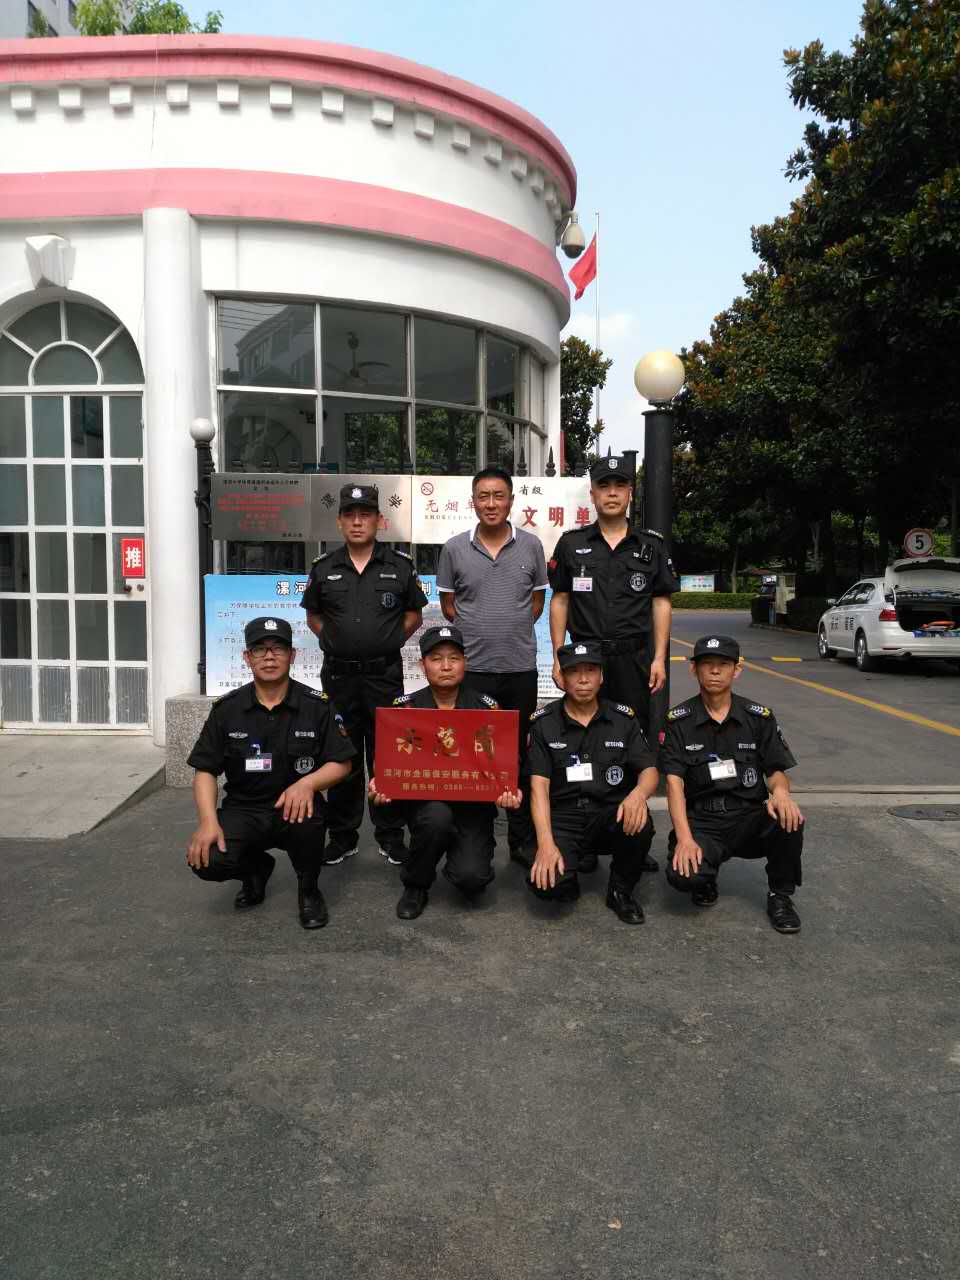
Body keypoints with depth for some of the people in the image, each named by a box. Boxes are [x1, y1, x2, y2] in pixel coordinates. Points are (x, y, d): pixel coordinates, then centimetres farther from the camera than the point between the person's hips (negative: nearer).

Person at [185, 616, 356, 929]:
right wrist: (209, 821, -16)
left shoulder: (317, 705, -4)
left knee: (308, 812, -36)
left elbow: (341, 764, -4)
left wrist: (307, 783, -25)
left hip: (294, 808, -1)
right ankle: (257, 868, 14)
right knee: (208, 861, -26)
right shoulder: (226, 709, 0)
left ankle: (308, 888, -3)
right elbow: (205, 771, 2)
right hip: (243, 810, 2)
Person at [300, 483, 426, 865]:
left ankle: (390, 836, 16)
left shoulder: (400, 566, 2)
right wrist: (333, 641, 5)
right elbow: (313, 616, 17)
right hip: (338, 675, 2)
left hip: (385, 674, -1)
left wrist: (391, 640, 1)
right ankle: (342, 836, 21)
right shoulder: (323, 568, 6)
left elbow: (414, 614, 11)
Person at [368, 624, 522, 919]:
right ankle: (414, 887, -4)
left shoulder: (487, 708, 1)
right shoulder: (406, 706, 2)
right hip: (421, 799, 0)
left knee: (471, 877, -21)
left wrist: (509, 790, -21)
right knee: (437, 816, -35)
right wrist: (379, 783, -19)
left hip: (473, 802, 0)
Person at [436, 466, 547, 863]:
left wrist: (513, 631, 3)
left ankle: (523, 840, 20)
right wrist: (477, 633, 3)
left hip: (521, 666, 1)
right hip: (472, 667, 0)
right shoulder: (455, 548, 1)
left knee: (520, 755, 9)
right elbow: (447, 603, 9)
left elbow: (537, 599, 11)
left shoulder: (531, 546, 2)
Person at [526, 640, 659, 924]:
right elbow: (539, 785, -8)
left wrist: (639, 794, -26)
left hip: (611, 814, 2)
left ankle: (621, 890, -2)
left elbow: (650, 770, 0)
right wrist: (546, 843, -22)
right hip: (563, 817, -2)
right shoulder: (543, 723, -1)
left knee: (639, 824, -33)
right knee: (547, 884, -28)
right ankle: (566, 877, 12)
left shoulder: (623, 718, 4)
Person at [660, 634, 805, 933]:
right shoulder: (678, 720, -2)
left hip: (749, 819, 2)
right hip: (701, 821, -1)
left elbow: (776, 771, 5)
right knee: (683, 875, -31)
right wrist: (684, 838, -22)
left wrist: (780, 791, -21)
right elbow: (674, 782, -9)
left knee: (788, 819, -31)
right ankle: (705, 875, 10)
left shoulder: (759, 717, 4)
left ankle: (780, 896, -2)